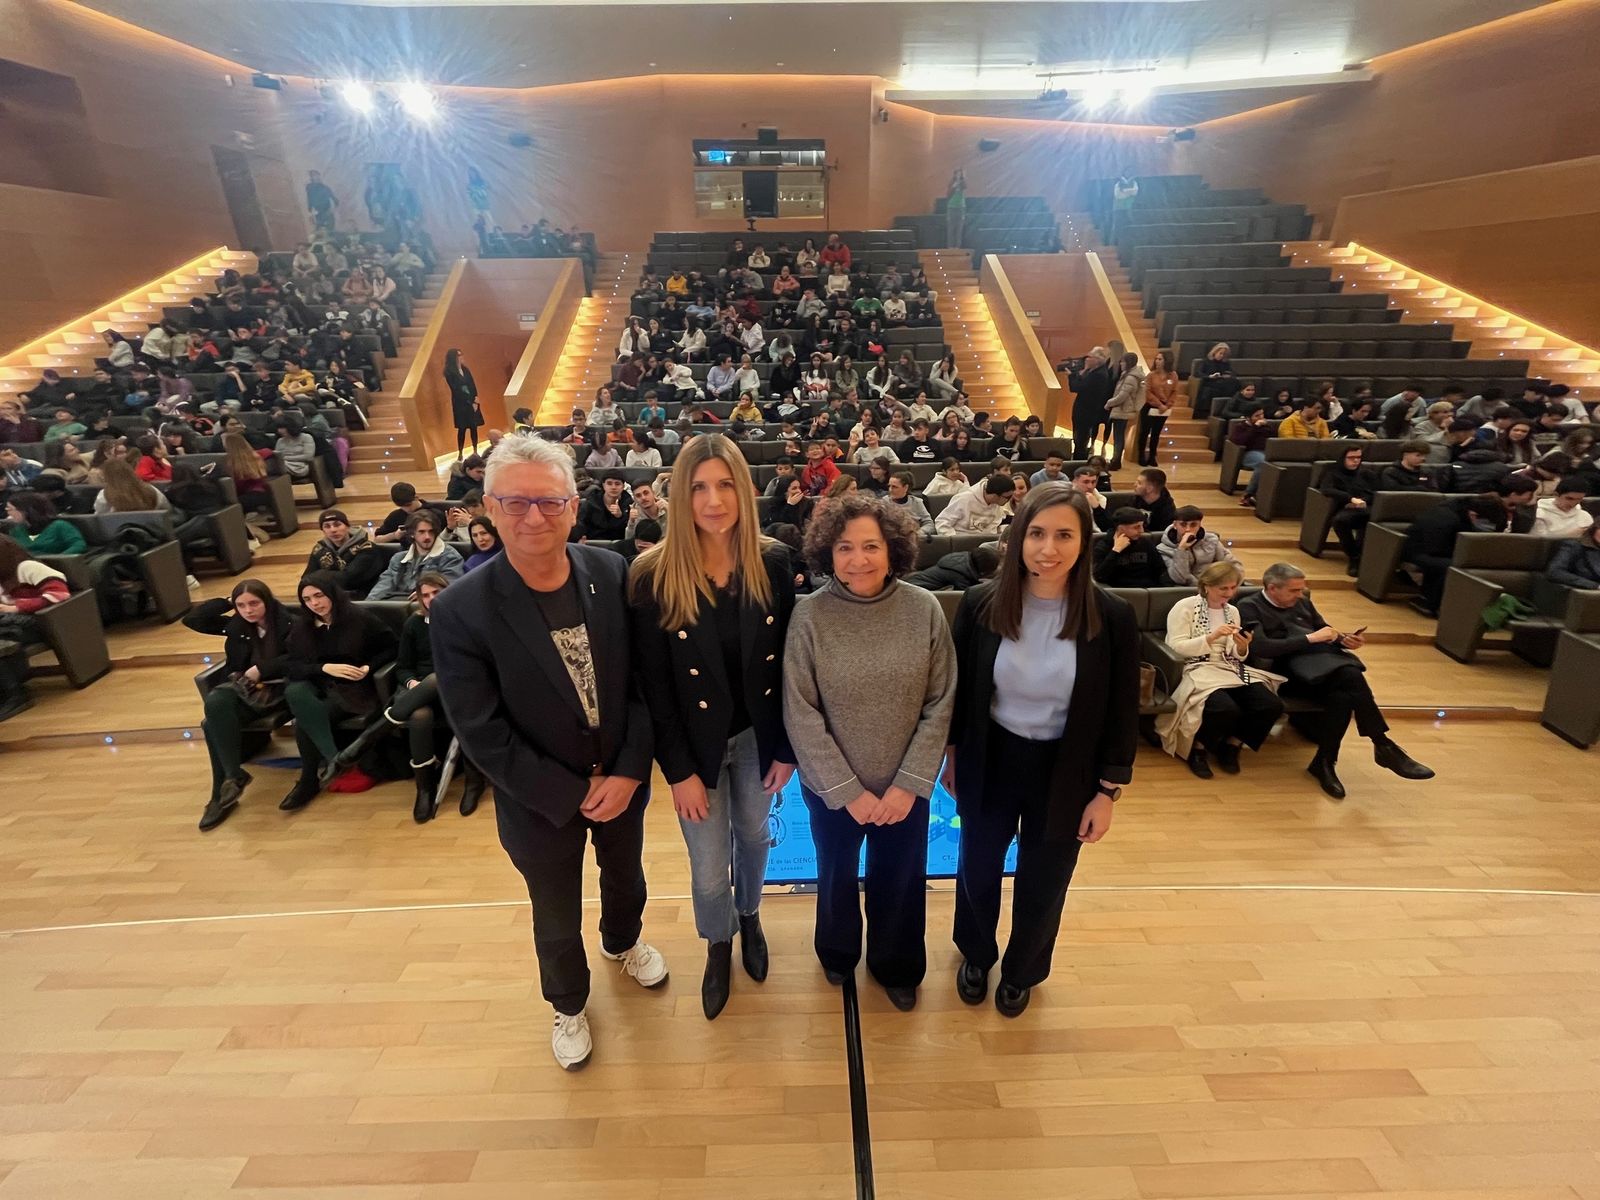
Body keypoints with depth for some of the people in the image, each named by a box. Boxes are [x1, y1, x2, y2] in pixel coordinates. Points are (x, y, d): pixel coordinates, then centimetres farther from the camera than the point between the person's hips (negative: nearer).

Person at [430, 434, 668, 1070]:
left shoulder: (613, 573, -15)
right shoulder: (460, 611, -23)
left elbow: (643, 678, -9)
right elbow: (482, 734, -19)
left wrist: (629, 771, -15)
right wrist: (572, 795, -17)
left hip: (621, 780, 3)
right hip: (540, 802, -2)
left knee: (625, 873, 30)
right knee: (557, 917, 22)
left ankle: (622, 940, 64)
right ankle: (568, 1004, 54)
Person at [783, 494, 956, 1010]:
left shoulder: (925, 609, -13)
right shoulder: (809, 615, -17)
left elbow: (940, 705, -8)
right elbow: (801, 715, -15)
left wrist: (909, 784, -12)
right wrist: (849, 791, -14)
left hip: (905, 787, 1)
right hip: (831, 788, -1)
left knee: (900, 881, 21)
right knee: (836, 876, 23)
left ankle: (897, 967, 51)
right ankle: (838, 953, 55)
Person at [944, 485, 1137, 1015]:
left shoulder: (1112, 618, -15)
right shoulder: (980, 604, -14)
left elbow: (1122, 713, -7)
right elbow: (958, 687, -2)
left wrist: (1107, 792, -4)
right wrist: (951, 753, 5)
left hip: (1065, 773, 0)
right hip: (990, 763, 1)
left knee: (1043, 884, 20)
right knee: (978, 868, 21)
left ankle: (1022, 971, 51)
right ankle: (976, 955, 53)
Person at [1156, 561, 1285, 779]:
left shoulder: (1232, 611, 17)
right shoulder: (1184, 607, -3)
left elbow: (1236, 657, 16)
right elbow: (1176, 648, -13)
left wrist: (1242, 648, -7)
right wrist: (1212, 637, -20)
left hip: (1230, 670, 7)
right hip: (1197, 671, -6)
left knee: (1272, 706, -18)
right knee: (1227, 710, -34)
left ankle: (1231, 745, 8)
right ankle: (1197, 747, -3)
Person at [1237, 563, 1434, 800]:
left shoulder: (1302, 603, 23)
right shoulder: (1249, 607, 0)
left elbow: (1326, 633, 28)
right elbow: (1261, 648, -14)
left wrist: (1343, 639, 3)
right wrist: (1310, 638, -11)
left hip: (1325, 660, 6)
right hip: (1288, 667, -6)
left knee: (1343, 694, -30)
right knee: (1351, 676, -32)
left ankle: (1325, 762, -21)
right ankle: (1383, 746, -20)